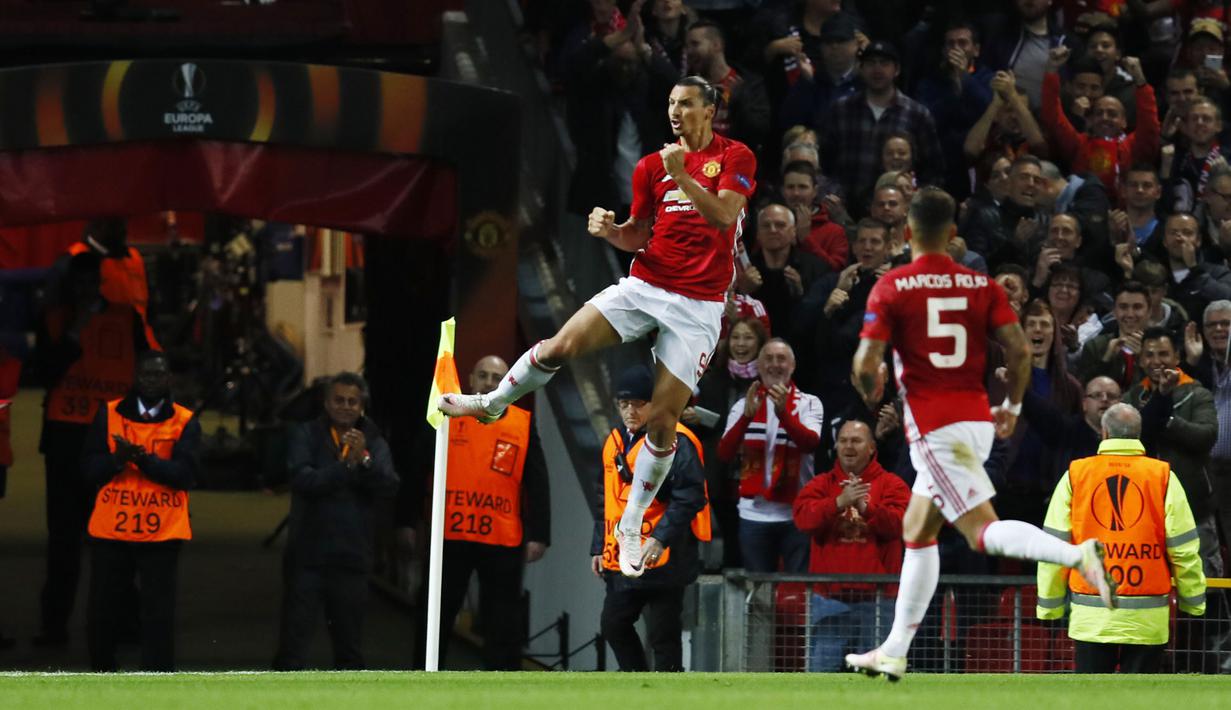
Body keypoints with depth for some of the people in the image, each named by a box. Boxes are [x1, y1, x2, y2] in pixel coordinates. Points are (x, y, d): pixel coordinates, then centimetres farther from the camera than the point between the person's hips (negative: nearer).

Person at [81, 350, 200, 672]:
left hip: (162, 534, -2)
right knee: (102, 612, 8)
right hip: (110, 532, 2)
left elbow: (184, 473, -11)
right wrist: (118, 459, -19)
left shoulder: (185, 423, 2)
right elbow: (89, 468, 0)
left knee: (158, 615, -3)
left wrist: (142, 458, -21)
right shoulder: (109, 415, 6)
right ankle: (102, 672, 27)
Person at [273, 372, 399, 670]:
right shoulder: (306, 436, 1)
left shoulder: (373, 442, 7)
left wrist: (364, 460, -24)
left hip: (351, 556, 2)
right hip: (307, 555, -2)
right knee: (294, 637, -4)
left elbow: (389, 487, -8)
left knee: (349, 641, 10)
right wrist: (345, 466, -25)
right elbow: (302, 479, -15)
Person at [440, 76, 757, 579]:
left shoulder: (735, 157, -3)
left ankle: (631, 526, 9)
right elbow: (638, 235, 15)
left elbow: (724, 214, -18)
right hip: (644, 285, 4)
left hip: (697, 306, -4)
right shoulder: (652, 166, 10)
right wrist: (610, 230, -6)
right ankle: (492, 404, 15)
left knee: (662, 418, -6)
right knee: (561, 346, -12)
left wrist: (681, 177, -29)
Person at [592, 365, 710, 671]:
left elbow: (689, 498, -17)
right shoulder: (615, 442, 15)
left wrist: (660, 539, -25)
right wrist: (599, 548, 19)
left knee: (662, 635, -6)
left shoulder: (675, 442, -11)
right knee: (613, 625, 12)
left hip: (663, 560, -9)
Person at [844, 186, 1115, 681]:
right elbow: (1020, 351, 0)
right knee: (916, 533, 17)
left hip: (933, 429, -6)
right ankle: (893, 653, 20)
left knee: (983, 532, -13)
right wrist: (1012, 406, 15)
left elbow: (866, 366, -11)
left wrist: (870, 391, 12)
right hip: (977, 419, 6)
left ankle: (1078, 555, -39)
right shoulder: (981, 284, 6)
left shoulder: (891, 288, -6)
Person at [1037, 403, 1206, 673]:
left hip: (1091, 619, 1)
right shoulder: (1163, 477, -1)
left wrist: (1050, 605, 11)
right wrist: (1192, 601, 13)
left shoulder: (1075, 476, 1)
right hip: (1147, 620, -1)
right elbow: (1184, 550, 0)